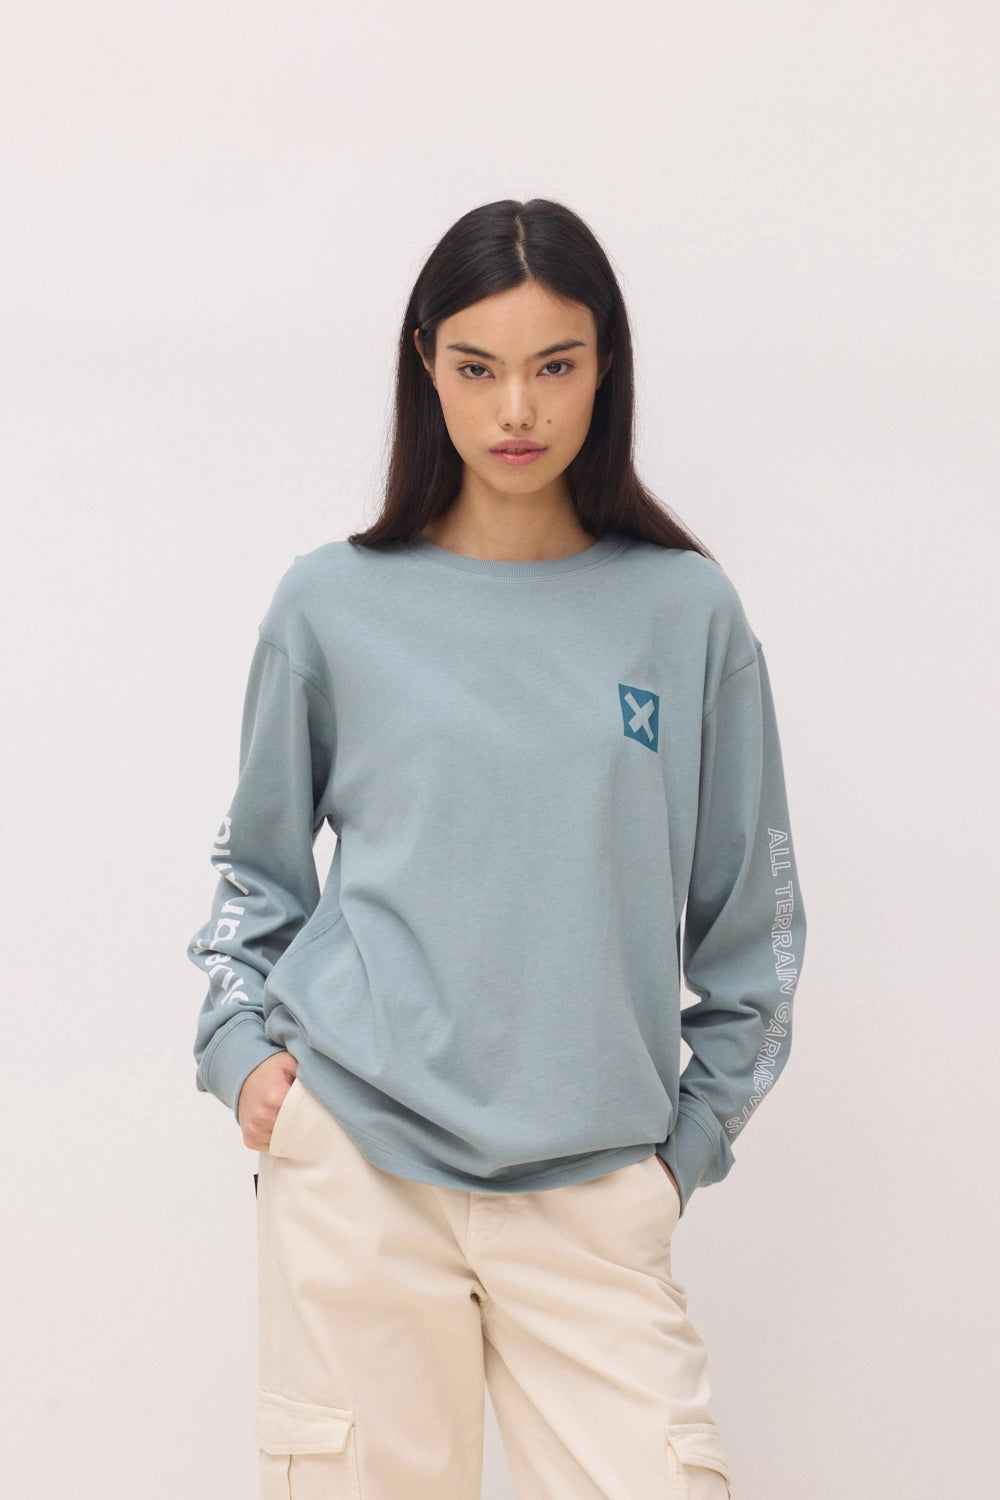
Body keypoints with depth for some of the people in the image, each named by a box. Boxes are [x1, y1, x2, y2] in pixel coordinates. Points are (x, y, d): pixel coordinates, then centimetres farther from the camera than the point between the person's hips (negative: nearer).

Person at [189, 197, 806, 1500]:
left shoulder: (687, 612, 5)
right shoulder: (333, 603, 5)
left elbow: (750, 910, 11)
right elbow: (258, 863, 17)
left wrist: (692, 1133, 8)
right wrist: (237, 1044, 5)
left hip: (596, 1187, 0)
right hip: (356, 1161, 0)